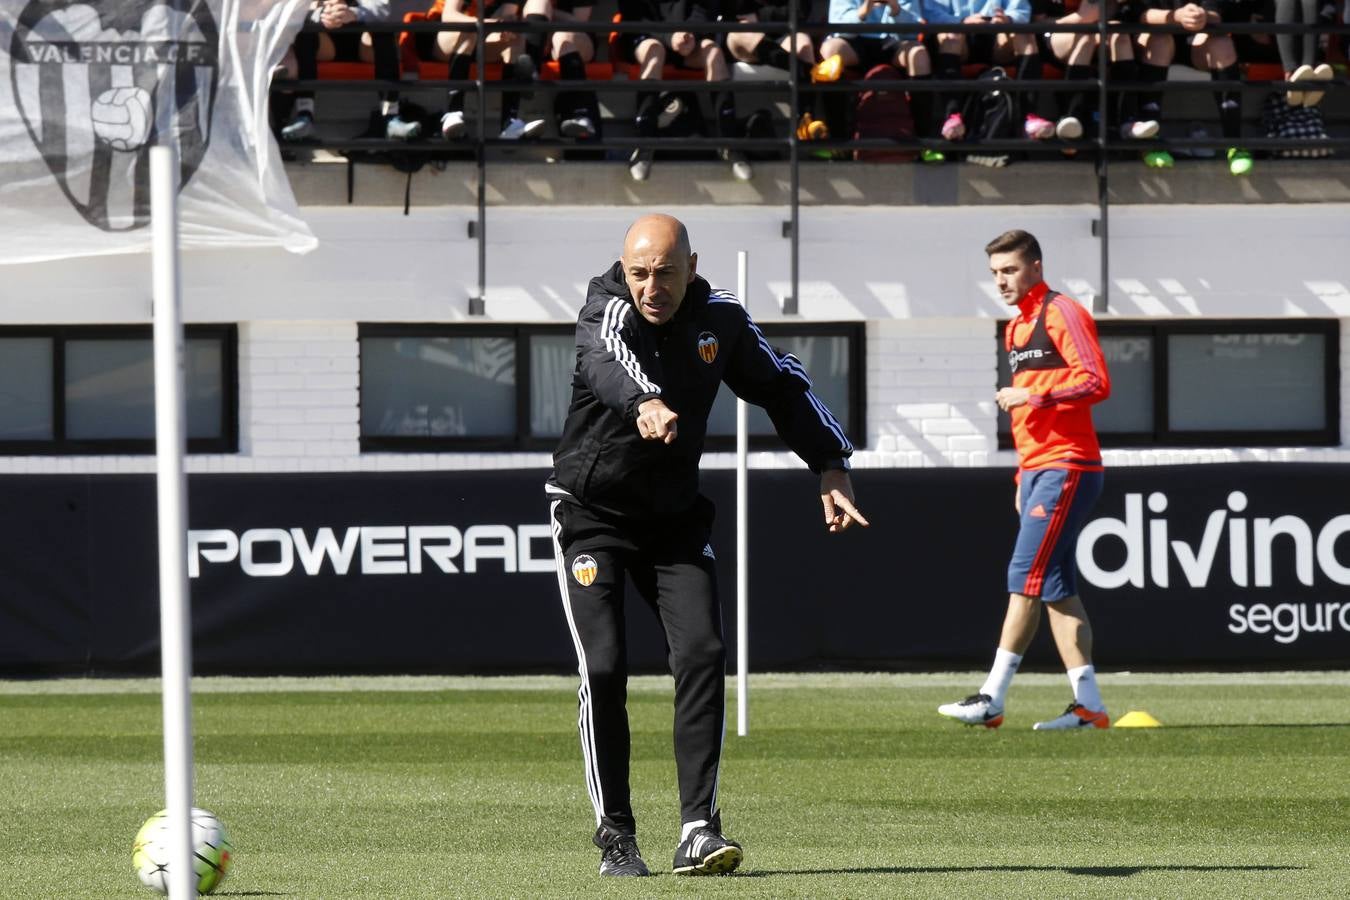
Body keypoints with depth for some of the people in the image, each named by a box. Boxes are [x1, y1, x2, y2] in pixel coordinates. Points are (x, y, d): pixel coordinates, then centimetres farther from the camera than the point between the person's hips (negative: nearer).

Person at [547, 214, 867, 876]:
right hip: (591, 516, -4)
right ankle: (615, 837, -1)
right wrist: (643, 404, -67)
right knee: (604, 667, -12)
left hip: (675, 517, 4)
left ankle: (698, 829, -14)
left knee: (702, 653, -13)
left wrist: (830, 465, -4)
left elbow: (783, 387, 8)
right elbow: (607, 364, -44)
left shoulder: (720, 319, -5)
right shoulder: (608, 311, -20)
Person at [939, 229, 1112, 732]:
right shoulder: (1016, 327, 20)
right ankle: (1088, 704, 4)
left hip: (1067, 468, -10)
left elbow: (1095, 382, -18)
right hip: (1038, 470, 10)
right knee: (1056, 587, 5)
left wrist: (1034, 395, -21)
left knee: (1026, 577, -12)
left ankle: (993, 699, -13)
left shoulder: (1061, 314, -9)